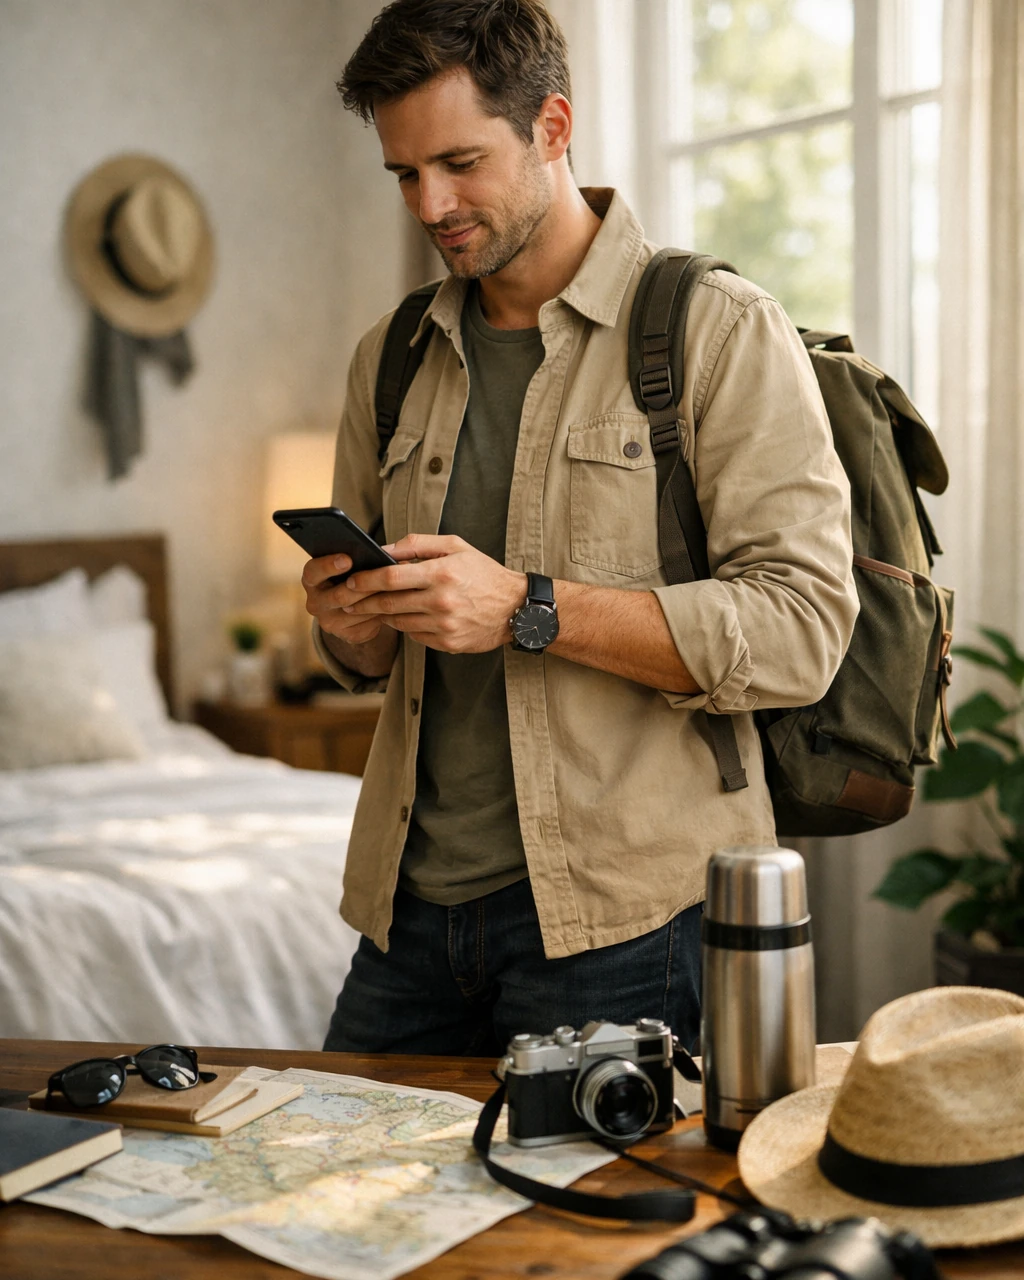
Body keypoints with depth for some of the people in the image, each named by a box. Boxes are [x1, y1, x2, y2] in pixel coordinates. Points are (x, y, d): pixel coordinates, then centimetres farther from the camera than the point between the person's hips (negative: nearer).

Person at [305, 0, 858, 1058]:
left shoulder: (722, 331, -4)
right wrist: (349, 626, -3)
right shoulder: (391, 358, 14)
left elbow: (802, 625, -15)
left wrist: (528, 608, -20)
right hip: (415, 907, 5)